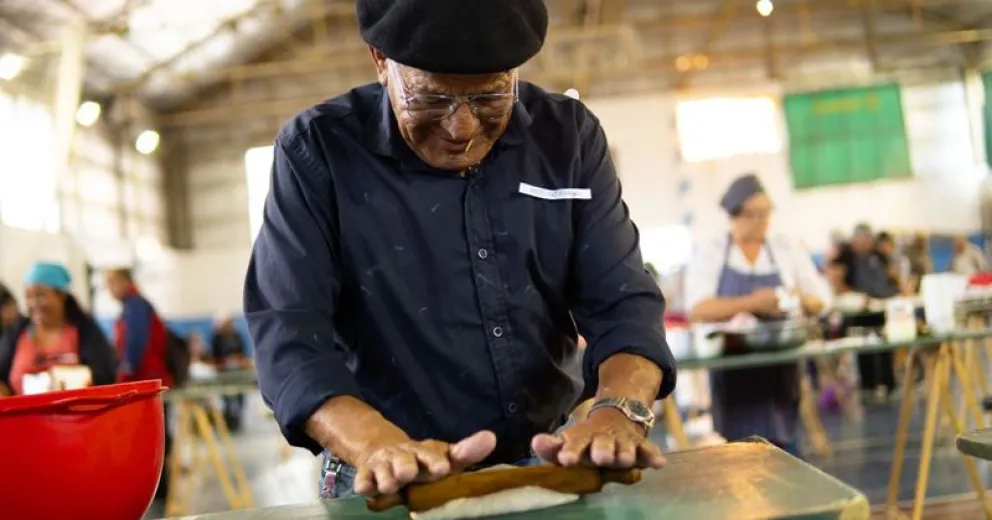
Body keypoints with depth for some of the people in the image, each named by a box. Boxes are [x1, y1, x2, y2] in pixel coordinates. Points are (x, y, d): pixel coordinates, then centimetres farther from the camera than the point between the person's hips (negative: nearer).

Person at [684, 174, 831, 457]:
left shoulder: (788, 250, 9)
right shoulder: (709, 253, 1)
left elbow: (821, 298, 10)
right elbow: (698, 309, -12)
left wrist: (802, 300, -14)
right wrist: (751, 303, -24)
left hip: (780, 367, 2)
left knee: (783, 441, -3)